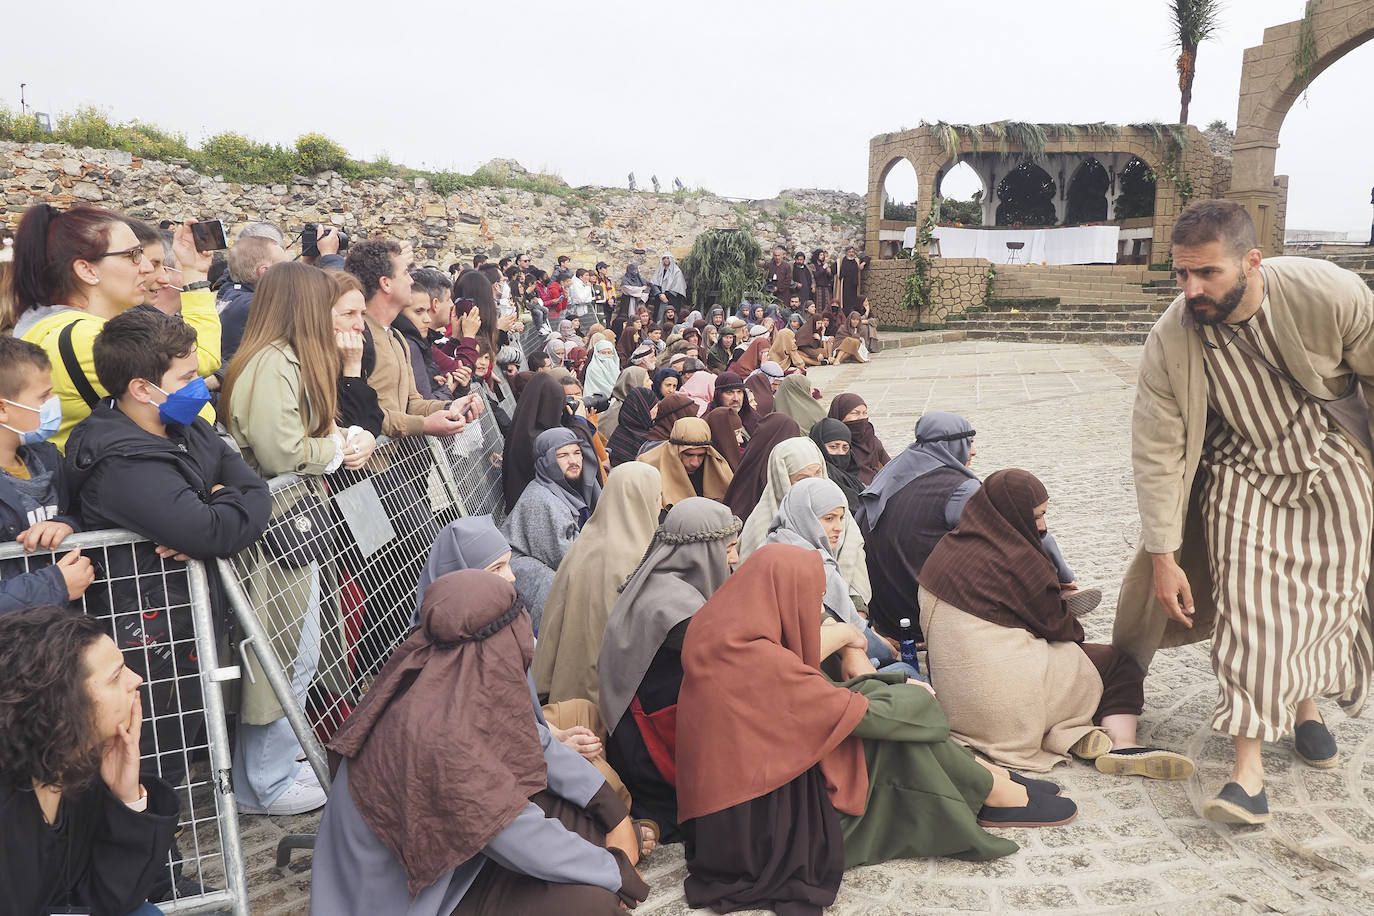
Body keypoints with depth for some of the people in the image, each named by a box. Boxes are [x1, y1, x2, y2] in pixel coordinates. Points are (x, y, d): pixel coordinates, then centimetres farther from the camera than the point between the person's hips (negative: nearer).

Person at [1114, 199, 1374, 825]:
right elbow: (1157, 452, -19)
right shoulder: (1169, 342, -24)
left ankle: (1305, 702, 38)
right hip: (1244, 475, -1)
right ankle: (1249, 764, -3)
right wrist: (1163, 555, -19)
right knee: (1248, 608, -9)